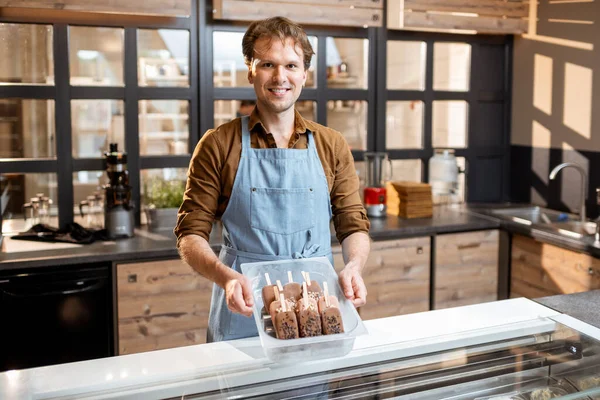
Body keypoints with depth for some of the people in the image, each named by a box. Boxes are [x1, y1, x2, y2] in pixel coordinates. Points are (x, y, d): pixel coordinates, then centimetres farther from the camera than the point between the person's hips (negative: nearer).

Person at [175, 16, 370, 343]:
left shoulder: (332, 146, 5)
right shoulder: (218, 145, -3)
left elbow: (353, 225, 6)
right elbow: (190, 233, -4)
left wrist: (354, 266, -15)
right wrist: (226, 276, -23)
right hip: (242, 313, -2)